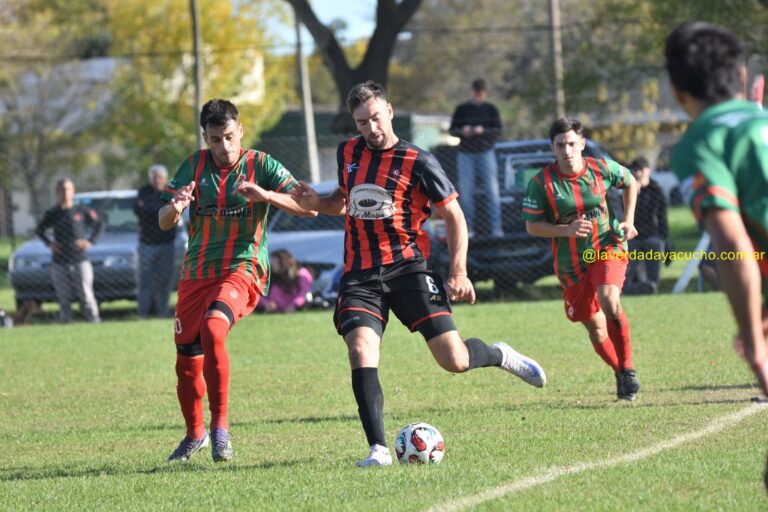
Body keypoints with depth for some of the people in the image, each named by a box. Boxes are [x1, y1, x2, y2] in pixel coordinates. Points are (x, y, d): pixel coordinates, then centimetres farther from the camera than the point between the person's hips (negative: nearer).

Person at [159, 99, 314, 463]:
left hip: (241, 271, -4)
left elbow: (309, 207, -10)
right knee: (187, 364, 7)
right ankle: (194, 435, 34)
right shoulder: (195, 166, 5)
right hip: (196, 273, 4)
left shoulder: (260, 165, -4)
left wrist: (265, 195, -26)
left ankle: (220, 429, -24)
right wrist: (174, 208, -22)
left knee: (212, 330, -32)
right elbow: (163, 222, 2)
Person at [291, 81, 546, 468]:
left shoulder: (417, 162, -4)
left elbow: (454, 216, 1)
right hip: (360, 276, 3)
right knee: (360, 351, -22)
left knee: (454, 361, -9)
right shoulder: (347, 153, 10)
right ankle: (378, 449, -20)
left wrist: (459, 272, -10)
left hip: (407, 268, -3)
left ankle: (500, 356, 26)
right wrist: (317, 203, 6)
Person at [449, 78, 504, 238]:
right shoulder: (462, 109, 6)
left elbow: (498, 130, -1)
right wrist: (462, 131, -13)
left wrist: (483, 131, -18)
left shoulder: (490, 109, 4)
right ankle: (468, 227, 2)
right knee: (465, 191, -3)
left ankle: (496, 227, -7)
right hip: (466, 154, 1)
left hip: (486, 153, -1)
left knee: (492, 190, -7)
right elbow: (452, 129, 8)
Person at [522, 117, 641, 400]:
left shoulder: (602, 169, -7)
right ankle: (620, 374, 30)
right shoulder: (541, 182, -12)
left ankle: (627, 368, -15)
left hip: (607, 249, -1)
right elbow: (532, 226, -6)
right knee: (595, 327, 7)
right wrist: (566, 230, -21)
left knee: (609, 300, -29)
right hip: (571, 263, 1)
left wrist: (628, 221, 2)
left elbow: (630, 183, 14)